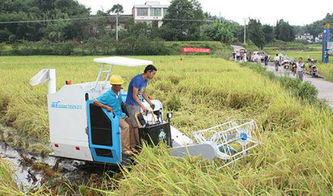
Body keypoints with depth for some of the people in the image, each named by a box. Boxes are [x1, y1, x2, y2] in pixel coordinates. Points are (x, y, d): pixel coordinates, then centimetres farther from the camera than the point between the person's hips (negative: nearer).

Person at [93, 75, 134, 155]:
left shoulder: (118, 92, 5)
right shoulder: (107, 95, -18)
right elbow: (95, 102, -21)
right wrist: (106, 107, -29)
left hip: (121, 114, 8)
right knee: (125, 126, -30)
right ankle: (125, 149, -24)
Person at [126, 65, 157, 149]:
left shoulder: (145, 80, 6)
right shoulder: (137, 80, -22)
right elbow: (134, 96, -23)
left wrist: (150, 102, 8)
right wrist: (143, 107, -26)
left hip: (138, 104, 9)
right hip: (132, 104, -9)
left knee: (134, 126, 11)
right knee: (137, 125, -5)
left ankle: (133, 146, 17)